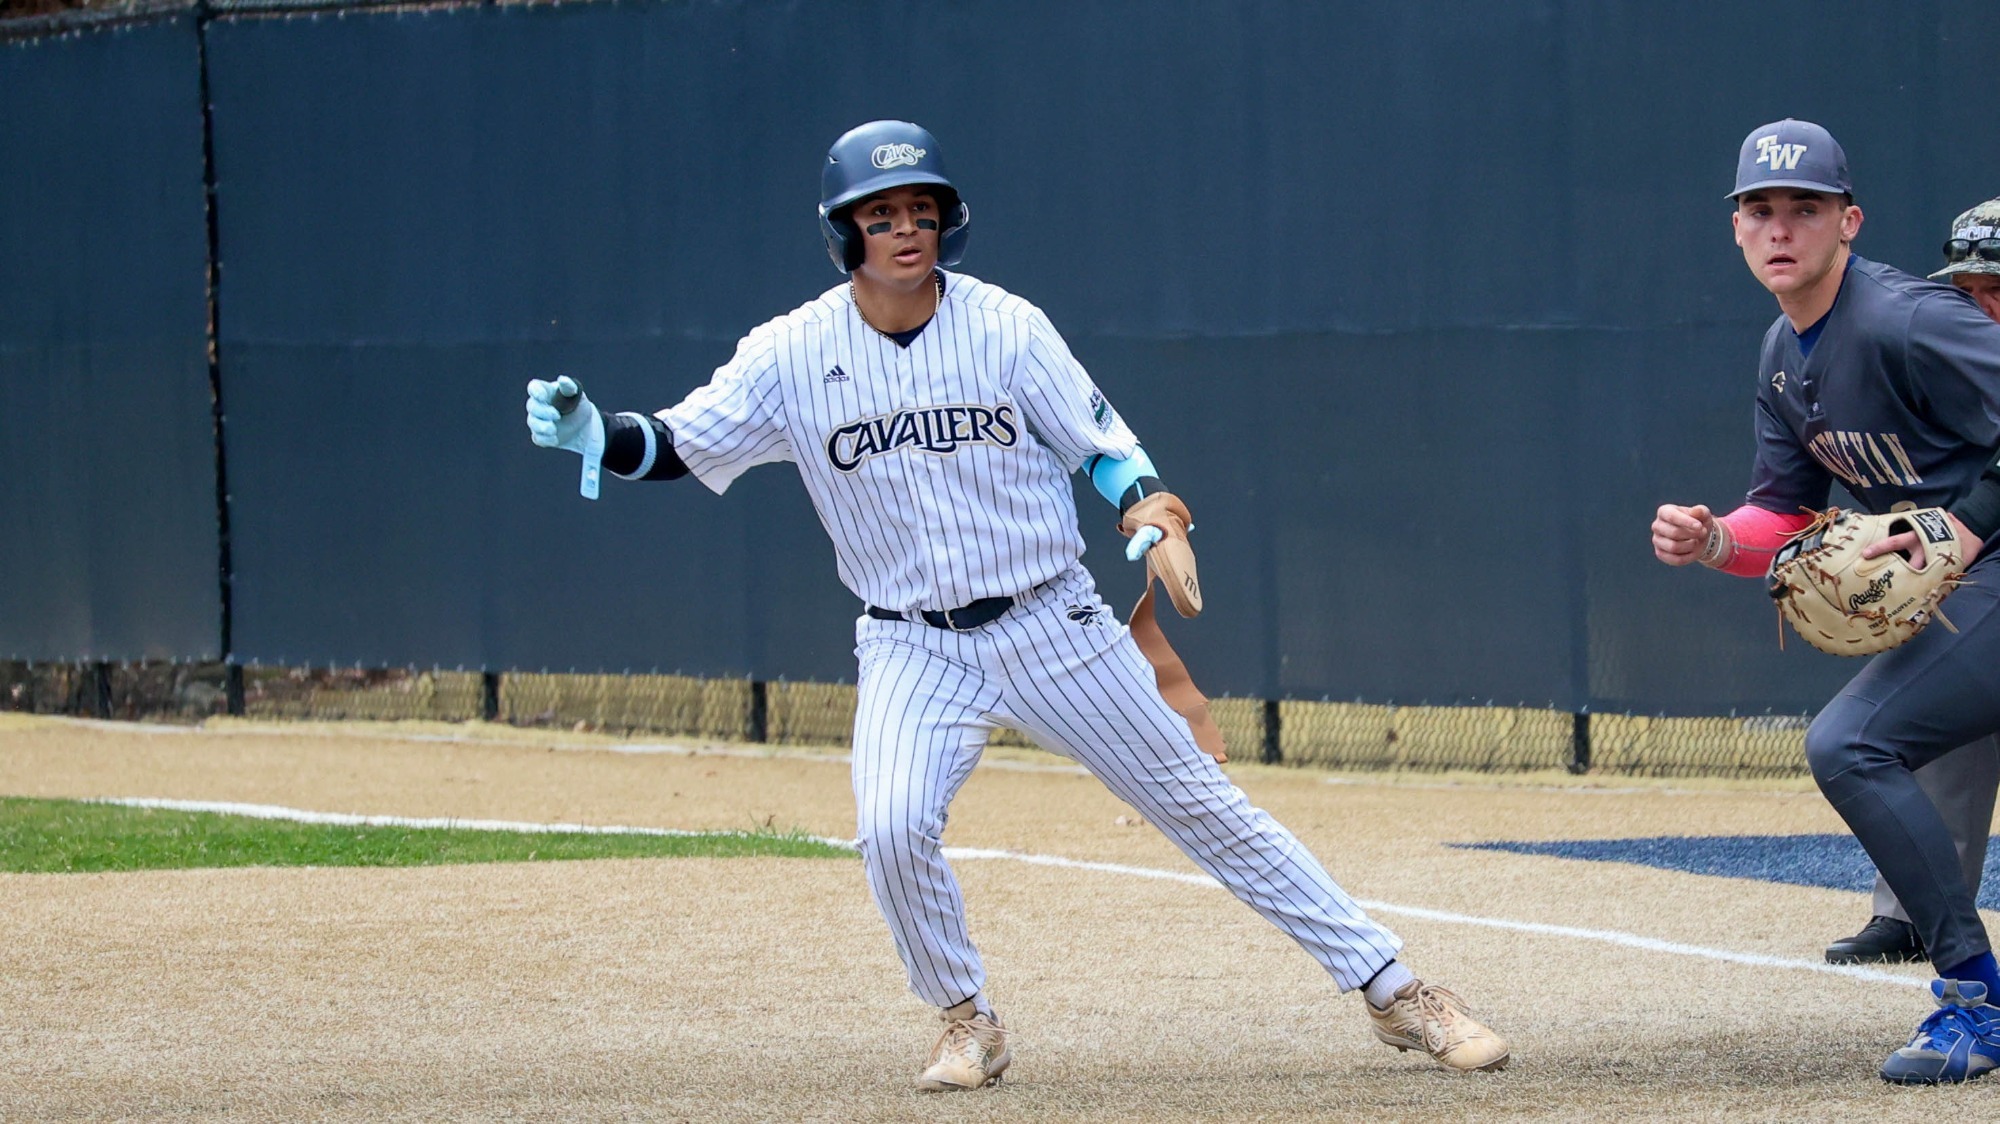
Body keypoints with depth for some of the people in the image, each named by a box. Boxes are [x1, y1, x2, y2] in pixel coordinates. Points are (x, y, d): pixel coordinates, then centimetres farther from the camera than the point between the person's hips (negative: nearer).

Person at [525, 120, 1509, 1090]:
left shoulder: (1007, 329, -8)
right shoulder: (794, 354, -7)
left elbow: (1100, 442, 1)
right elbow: (680, 445, -7)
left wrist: (1142, 501, -20)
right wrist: (591, 434, -26)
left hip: (1054, 630, 0)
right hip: (911, 650, 0)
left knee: (1203, 808, 2)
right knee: (892, 831, -24)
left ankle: (1391, 990, 9)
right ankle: (966, 1023, 2)